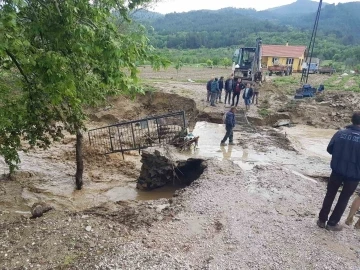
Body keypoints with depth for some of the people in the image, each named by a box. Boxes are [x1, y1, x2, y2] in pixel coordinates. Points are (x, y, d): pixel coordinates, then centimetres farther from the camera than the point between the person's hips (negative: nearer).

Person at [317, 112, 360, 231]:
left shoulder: (340, 133, -9)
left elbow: (329, 149, -1)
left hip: (337, 171, 2)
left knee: (330, 195, 16)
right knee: (344, 199, 15)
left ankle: (322, 220, 23)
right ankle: (332, 223, 23)